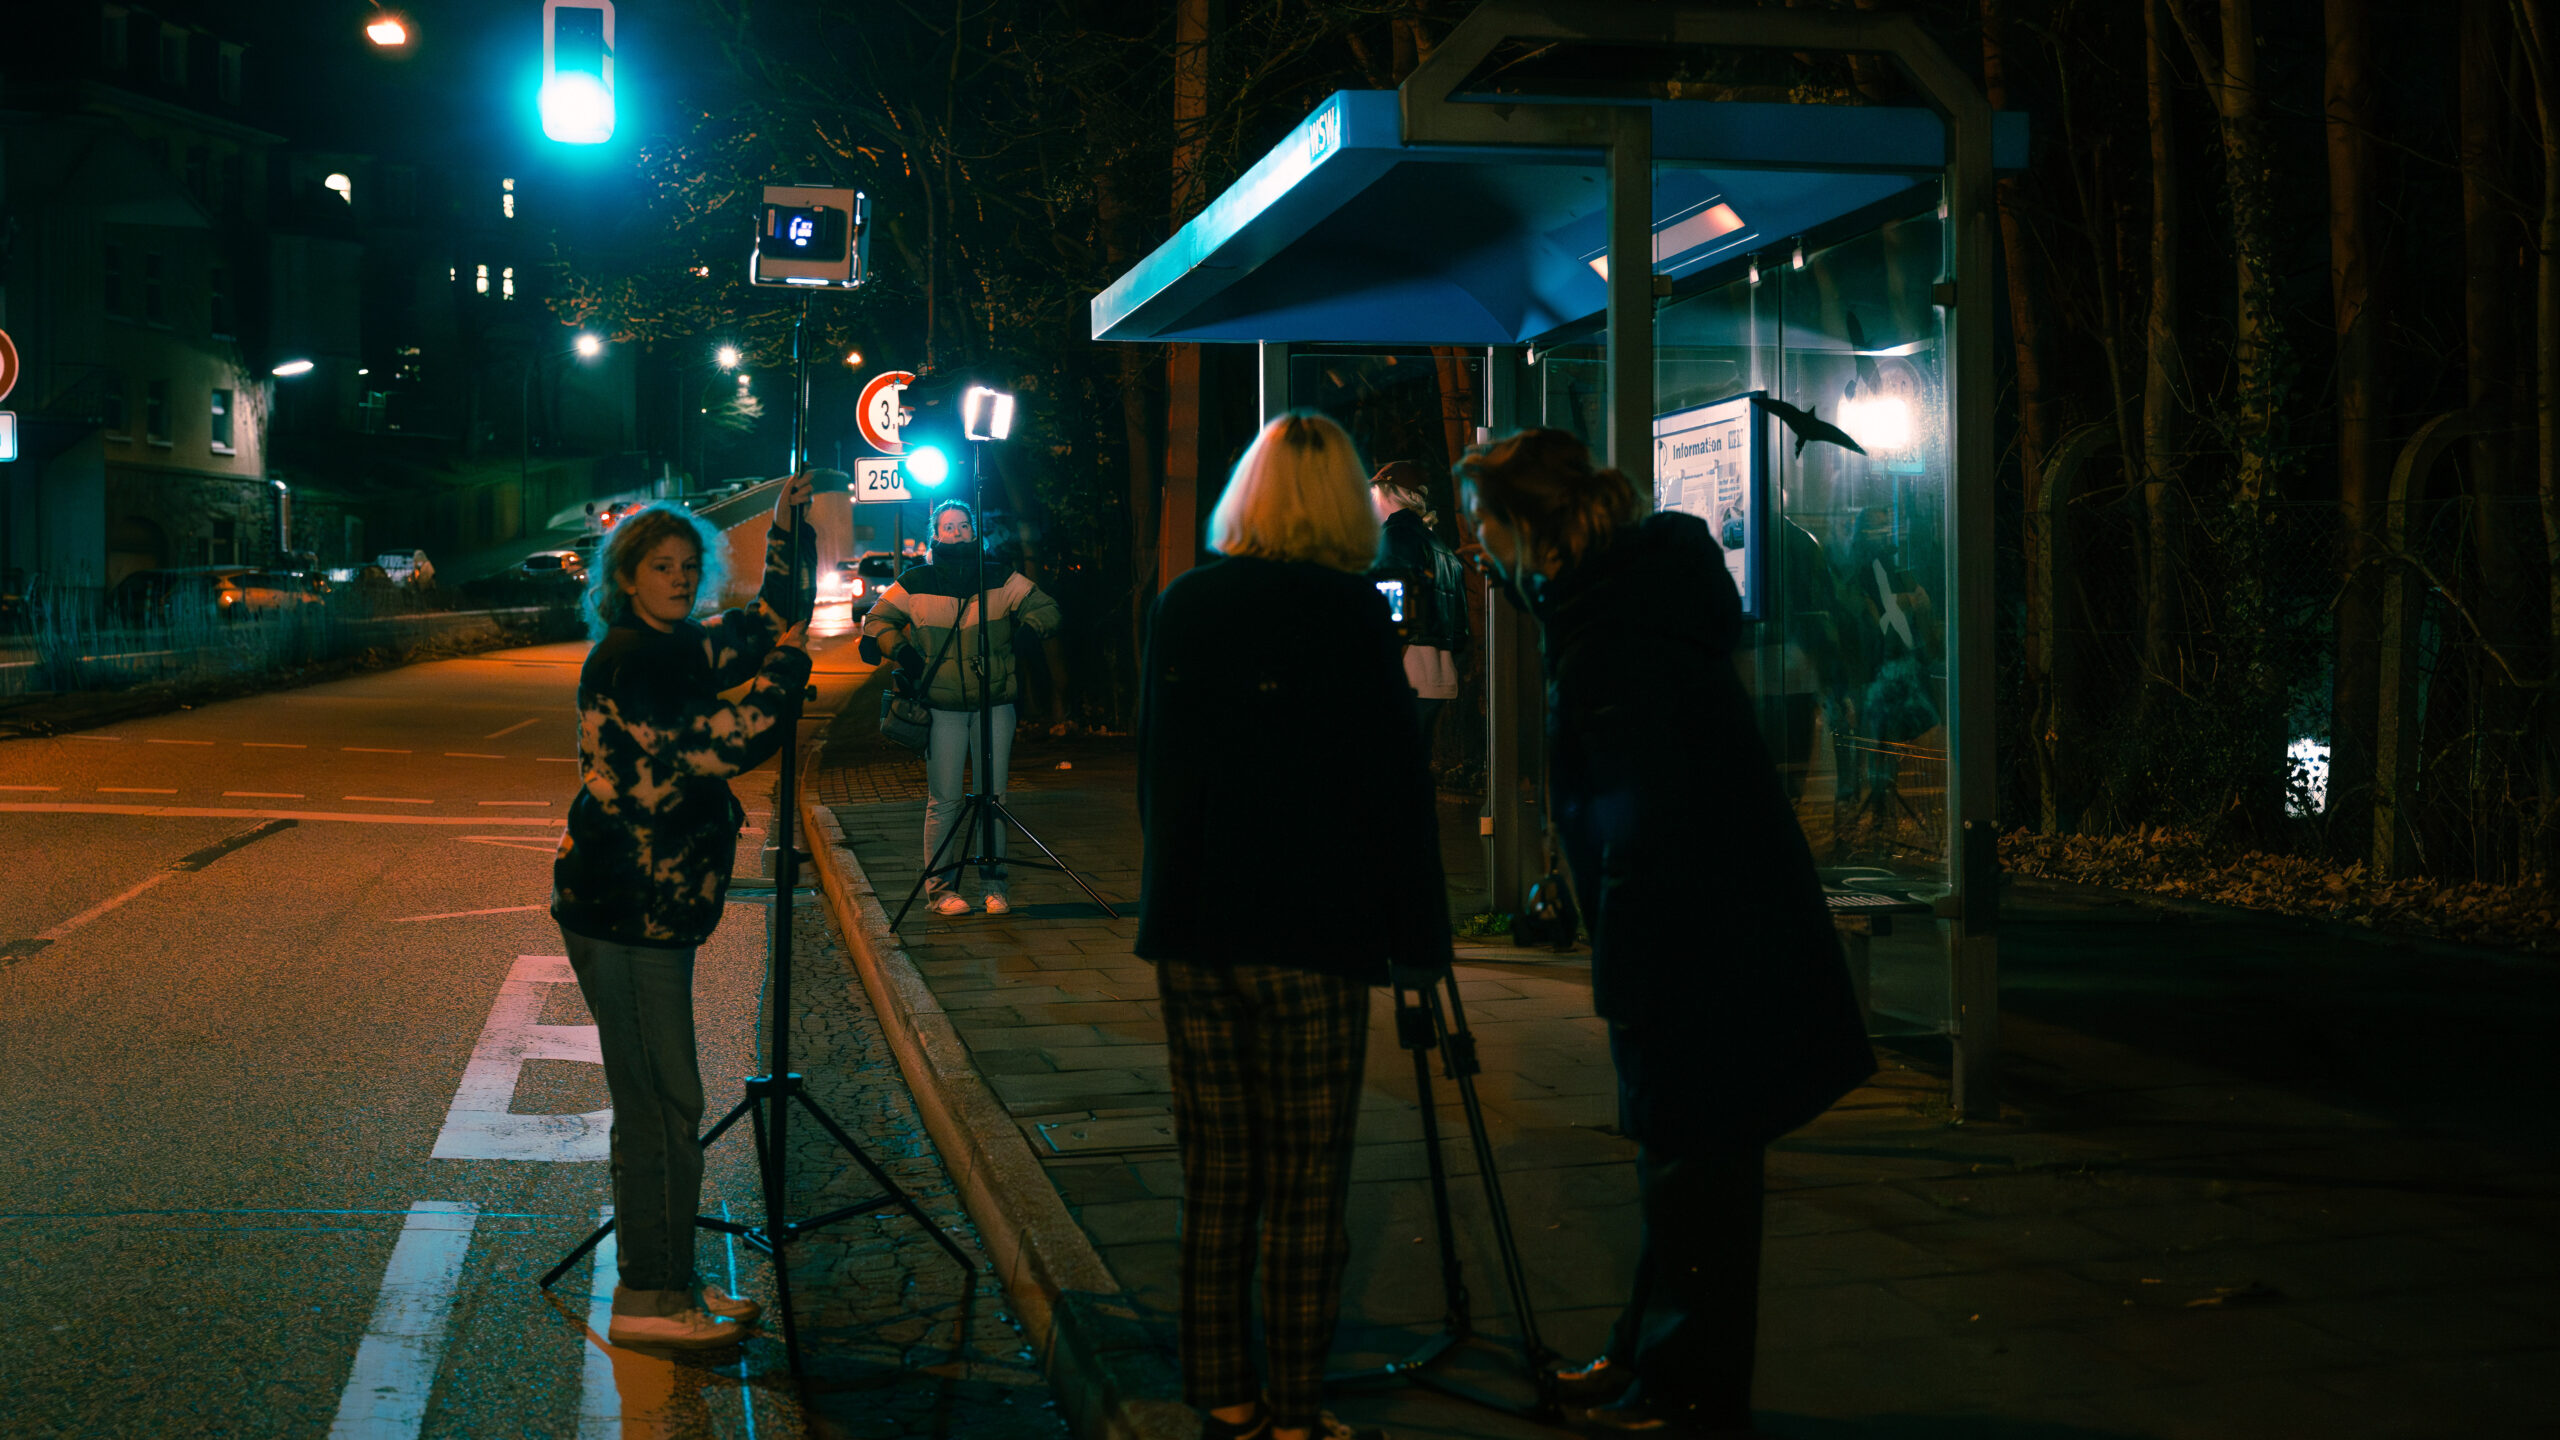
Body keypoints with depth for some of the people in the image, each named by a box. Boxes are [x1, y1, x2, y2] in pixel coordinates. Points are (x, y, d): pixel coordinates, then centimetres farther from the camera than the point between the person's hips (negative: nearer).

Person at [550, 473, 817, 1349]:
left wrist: (790, 526, 13)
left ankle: (664, 1282, 25)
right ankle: (649, 1300, 4)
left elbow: (773, 622, 22)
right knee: (660, 1106, -5)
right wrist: (786, 667, -13)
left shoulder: (683, 650, 11)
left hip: (656, 908, 10)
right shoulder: (623, 664, -16)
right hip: (622, 913, -10)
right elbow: (729, 743, -24)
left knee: (659, 1102, 15)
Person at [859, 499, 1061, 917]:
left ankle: (993, 883, 12)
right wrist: (901, 651, -4)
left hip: (995, 703, 2)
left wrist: (1030, 628, -5)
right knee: (943, 800, -3)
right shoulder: (915, 584, 3)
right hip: (942, 708, -1)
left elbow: (1045, 609, 10)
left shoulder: (1001, 579, 5)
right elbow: (876, 619, 10)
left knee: (994, 795, 4)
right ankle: (940, 887, 4)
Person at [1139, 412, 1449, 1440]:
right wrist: (1419, 941, 0)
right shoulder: (1349, 612, -7)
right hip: (1308, 934, -5)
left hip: (1189, 930, 5)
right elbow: (1394, 787, -7)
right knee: (1306, 1187, 1)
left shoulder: (1182, 605, 8)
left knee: (1213, 1175, 11)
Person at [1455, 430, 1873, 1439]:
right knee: (1686, 1161, 18)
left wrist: (1629, 971, -18)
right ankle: (1647, 1359, 31)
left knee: (1693, 1166, 1)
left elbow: (1649, 819, -21)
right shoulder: (1616, 592, 10)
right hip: (1713, 929, 10)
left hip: (1698, 939, -10)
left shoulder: (1611, 628, -19)